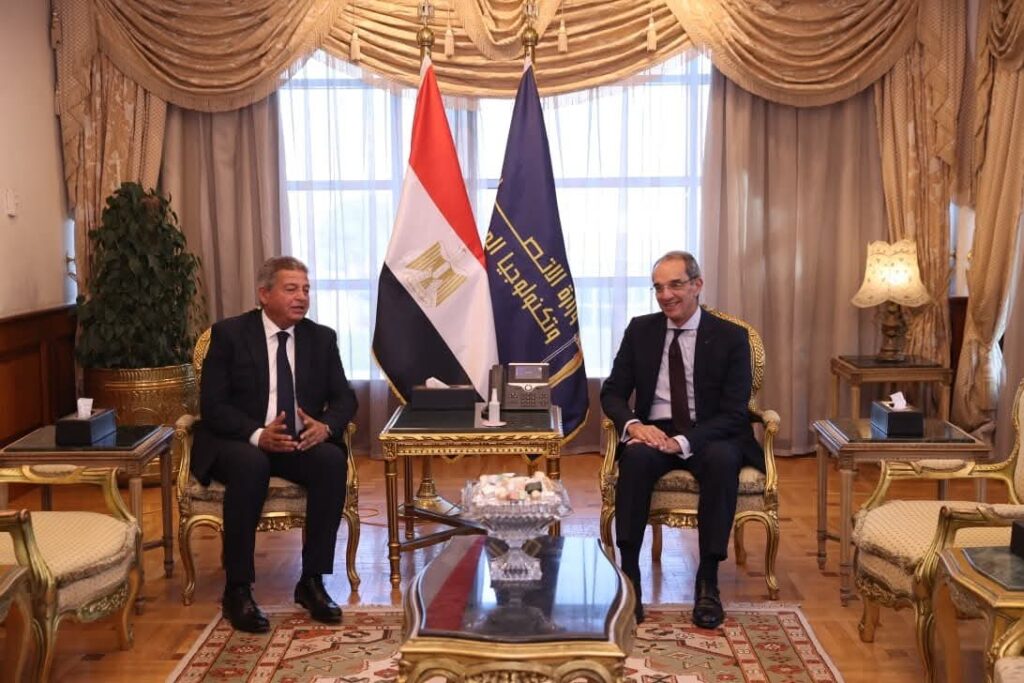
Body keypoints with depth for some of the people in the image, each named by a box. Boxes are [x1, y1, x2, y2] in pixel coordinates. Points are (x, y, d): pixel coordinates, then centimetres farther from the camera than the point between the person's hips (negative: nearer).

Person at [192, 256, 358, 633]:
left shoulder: (322, 337, 8)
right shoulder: (229, 333, -3)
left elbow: (344, 397, 6)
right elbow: (212, 404, -9)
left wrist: (326, 426, -18)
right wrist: (257, 434, -26)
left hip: (301, 442, 3)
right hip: (239, 443, -3)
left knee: (333, 460, -29)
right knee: (250, 465, -37)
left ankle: (312, 581, -19)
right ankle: (238, 589, -26)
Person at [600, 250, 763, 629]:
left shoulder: (731, 337, -2)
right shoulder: (640, 330, 7)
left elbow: (734, 413, -8)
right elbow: (612, 391, 5)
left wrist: (684, 441, -25)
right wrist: (632, 424, -19)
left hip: (709, 436, -1)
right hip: (653, 431, 2)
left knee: (722, 460, -36)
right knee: (636, 456, -33)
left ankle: (708, 581, -27)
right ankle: (628, 573, -27)